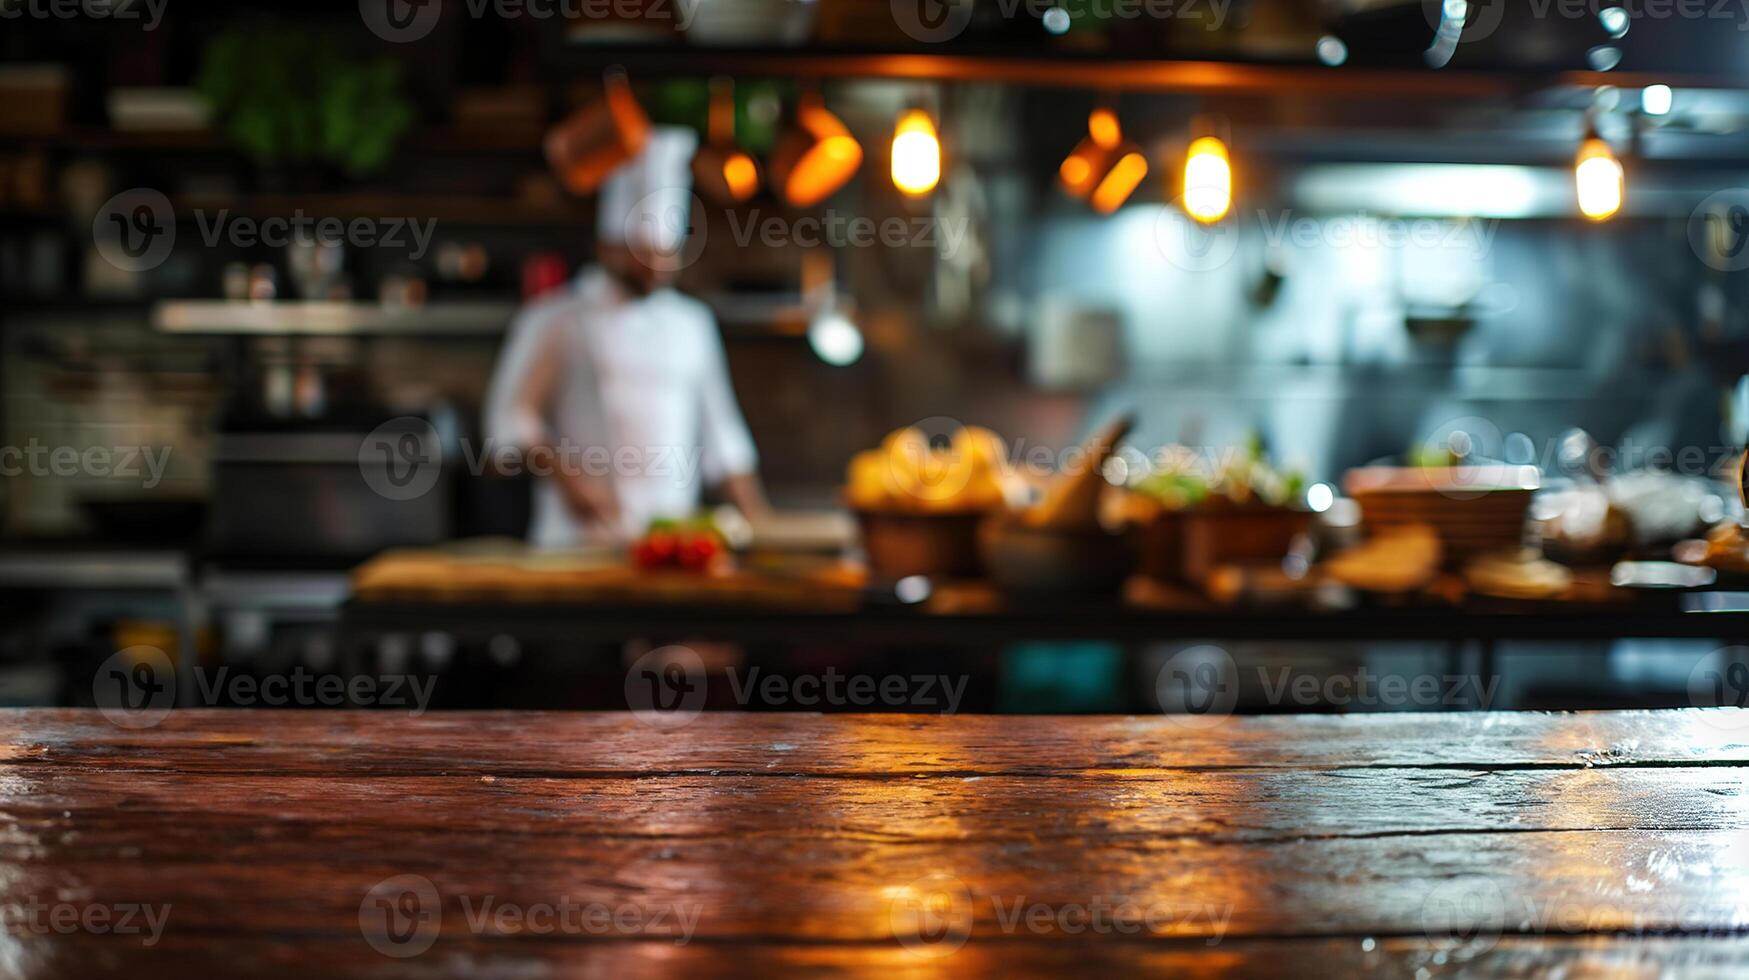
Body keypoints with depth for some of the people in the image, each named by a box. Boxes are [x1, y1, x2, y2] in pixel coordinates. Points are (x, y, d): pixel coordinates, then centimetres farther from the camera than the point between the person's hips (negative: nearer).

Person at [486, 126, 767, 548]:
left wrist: (758, 525, 12)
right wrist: (568, 477, -17)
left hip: (676, 537, 4)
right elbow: (510, 418, -1)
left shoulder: (692, 323, 16)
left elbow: (720, 433, 18)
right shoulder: (556, 320, 2)